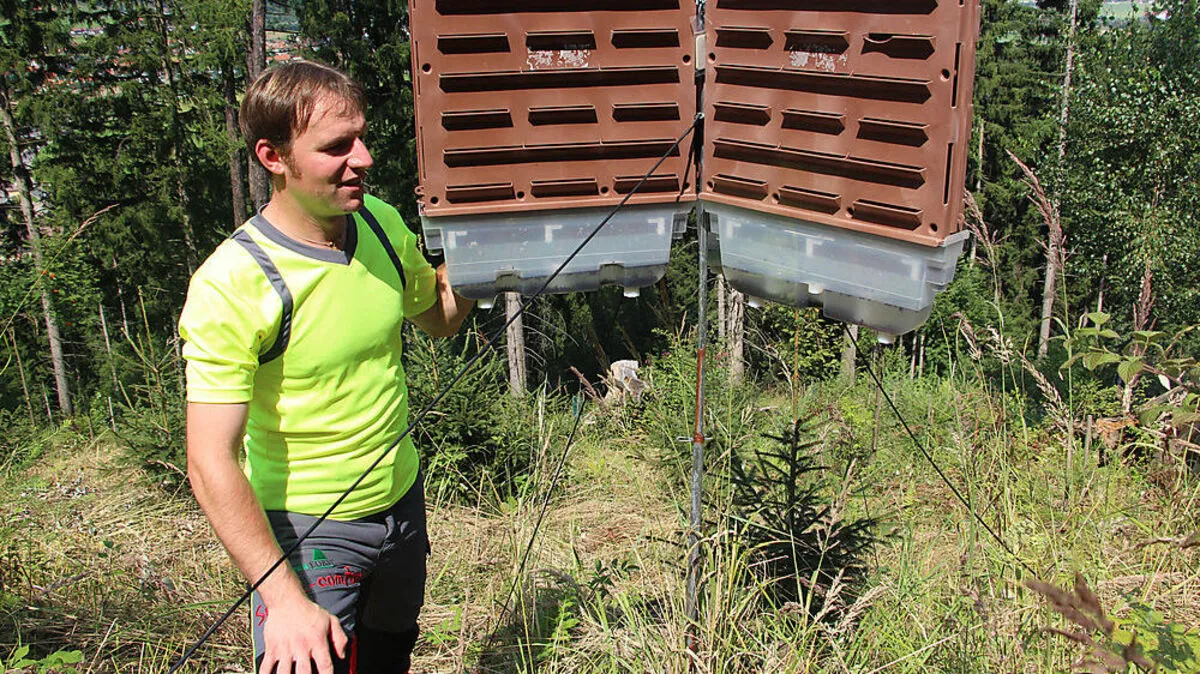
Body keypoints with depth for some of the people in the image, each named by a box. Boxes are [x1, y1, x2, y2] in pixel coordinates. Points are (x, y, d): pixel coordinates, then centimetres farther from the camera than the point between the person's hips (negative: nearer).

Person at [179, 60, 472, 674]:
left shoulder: (382, 223, -5)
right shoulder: (231, 284, -24)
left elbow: (439, 318, 13)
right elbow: (211, 464, -25)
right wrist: (284, 599, -30)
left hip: (402, 502, 6)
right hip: (306, 528, -6)